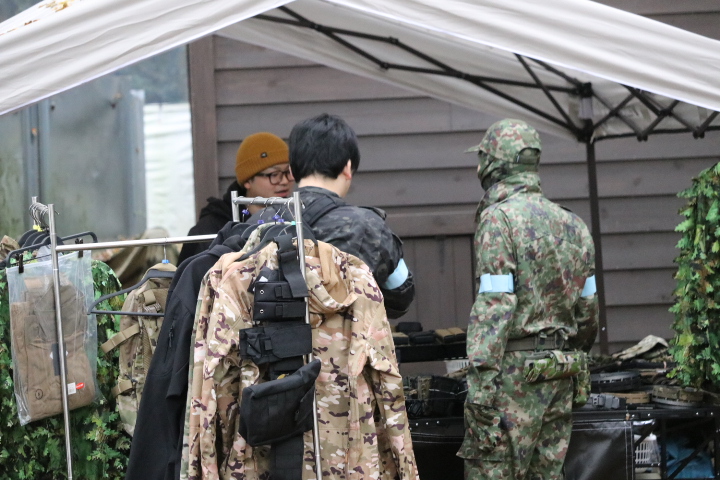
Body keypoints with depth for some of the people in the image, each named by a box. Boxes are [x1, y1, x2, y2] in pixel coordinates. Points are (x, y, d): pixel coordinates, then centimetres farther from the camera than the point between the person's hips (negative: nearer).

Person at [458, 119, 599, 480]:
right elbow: (588, 305, 16)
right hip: (561, 376, 8)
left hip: (515, 371, -8)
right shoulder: (570, 223, 13)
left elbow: (493, 306, -17)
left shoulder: (499, 218, -11)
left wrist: (480, 385, -18)